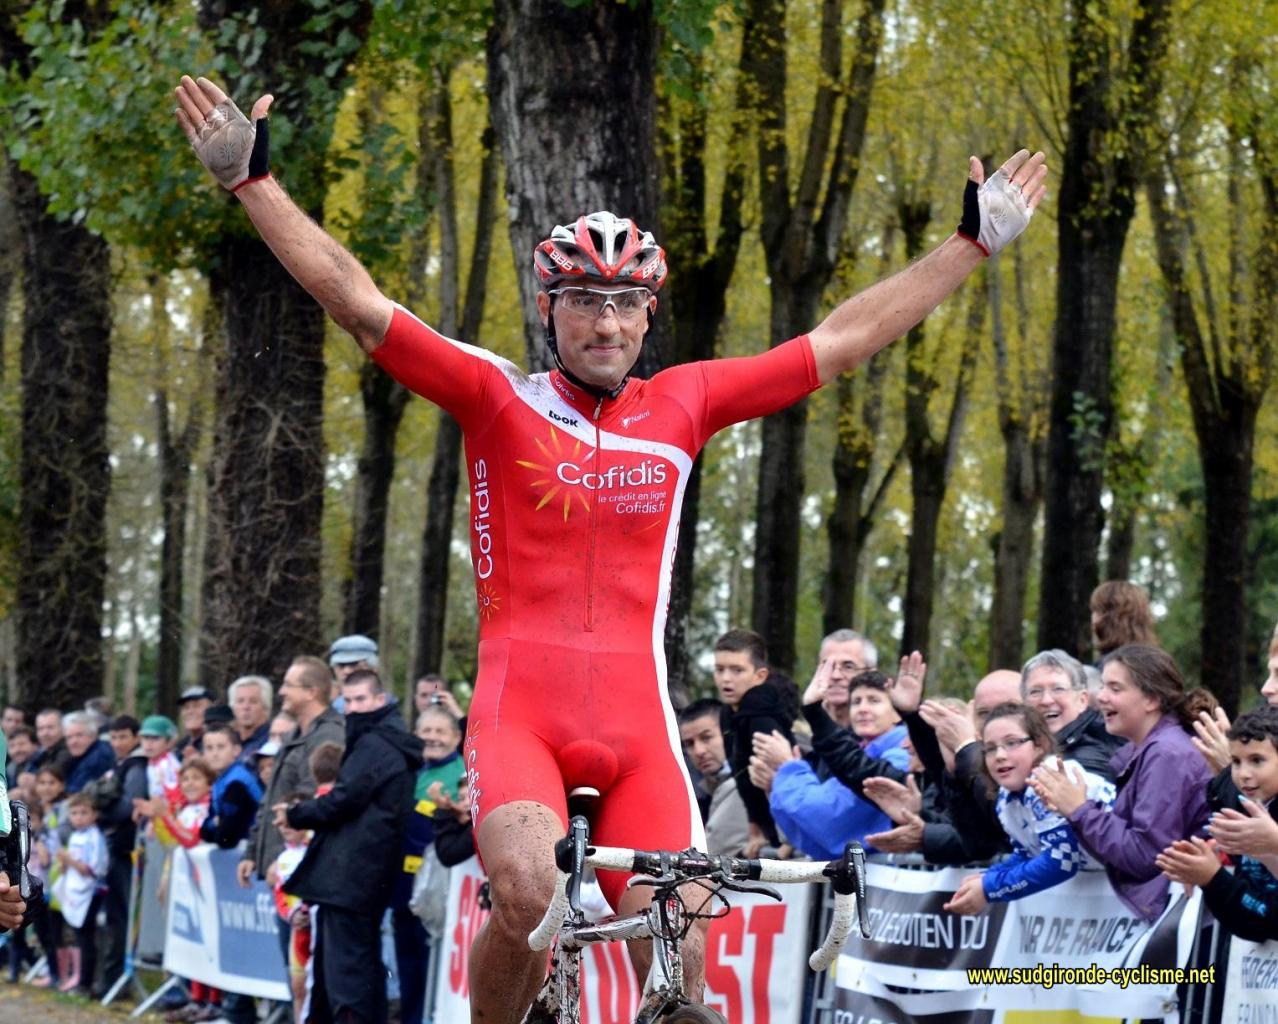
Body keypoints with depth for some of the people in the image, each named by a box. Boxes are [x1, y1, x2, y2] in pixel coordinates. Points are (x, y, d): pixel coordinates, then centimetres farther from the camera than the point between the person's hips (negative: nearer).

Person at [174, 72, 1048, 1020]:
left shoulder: (680, 406, 9)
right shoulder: (499, 398, 1)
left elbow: (843, 340, 15)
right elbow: (357, 301, -5)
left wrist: (973, 242, 18)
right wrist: (252, 179, -12)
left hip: (637, 727, 3)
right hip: (519, 713, -3)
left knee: (676, 947, -10)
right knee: (529, 896, -28)